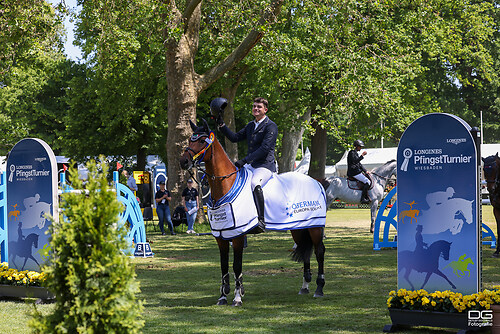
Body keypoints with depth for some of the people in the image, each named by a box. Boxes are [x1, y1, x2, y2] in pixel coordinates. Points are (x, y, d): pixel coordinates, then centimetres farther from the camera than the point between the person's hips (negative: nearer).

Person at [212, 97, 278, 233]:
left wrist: (245, 160, -22)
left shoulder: (271, 126, -7)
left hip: (265, 166, -9)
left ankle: (261, 221, -41)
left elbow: (265, 148, -17)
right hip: (250, 165, 9)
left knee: (255, 183, -36)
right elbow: (235, 138, 20)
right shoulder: (251, 126, 20)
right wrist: (221, 124, 10)